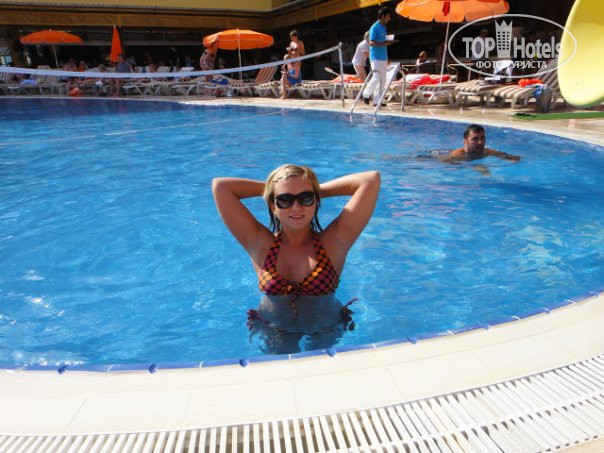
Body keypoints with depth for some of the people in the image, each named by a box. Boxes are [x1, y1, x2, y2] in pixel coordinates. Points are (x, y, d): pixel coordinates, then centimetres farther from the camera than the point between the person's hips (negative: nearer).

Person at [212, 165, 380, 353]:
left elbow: (371, 179, -18)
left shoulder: (335, 242, -13)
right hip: (273, 329, 0)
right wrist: (268, 188, -7)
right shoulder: (259, 244, -11)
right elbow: (220, 185, -14)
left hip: (327, 329, 1)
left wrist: (319, 190, -9)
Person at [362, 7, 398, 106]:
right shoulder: (374, 28, -9)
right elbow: (371, 43, -17)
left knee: (382, 80, 4)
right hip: (376, 57, -8)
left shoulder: (383, 28, 17)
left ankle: (377, 101, 7)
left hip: (383, 58, 8)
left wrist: (389, 42, 10)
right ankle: (366, 94, 5)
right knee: (376, 77, -15)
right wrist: (385, 43, -23)